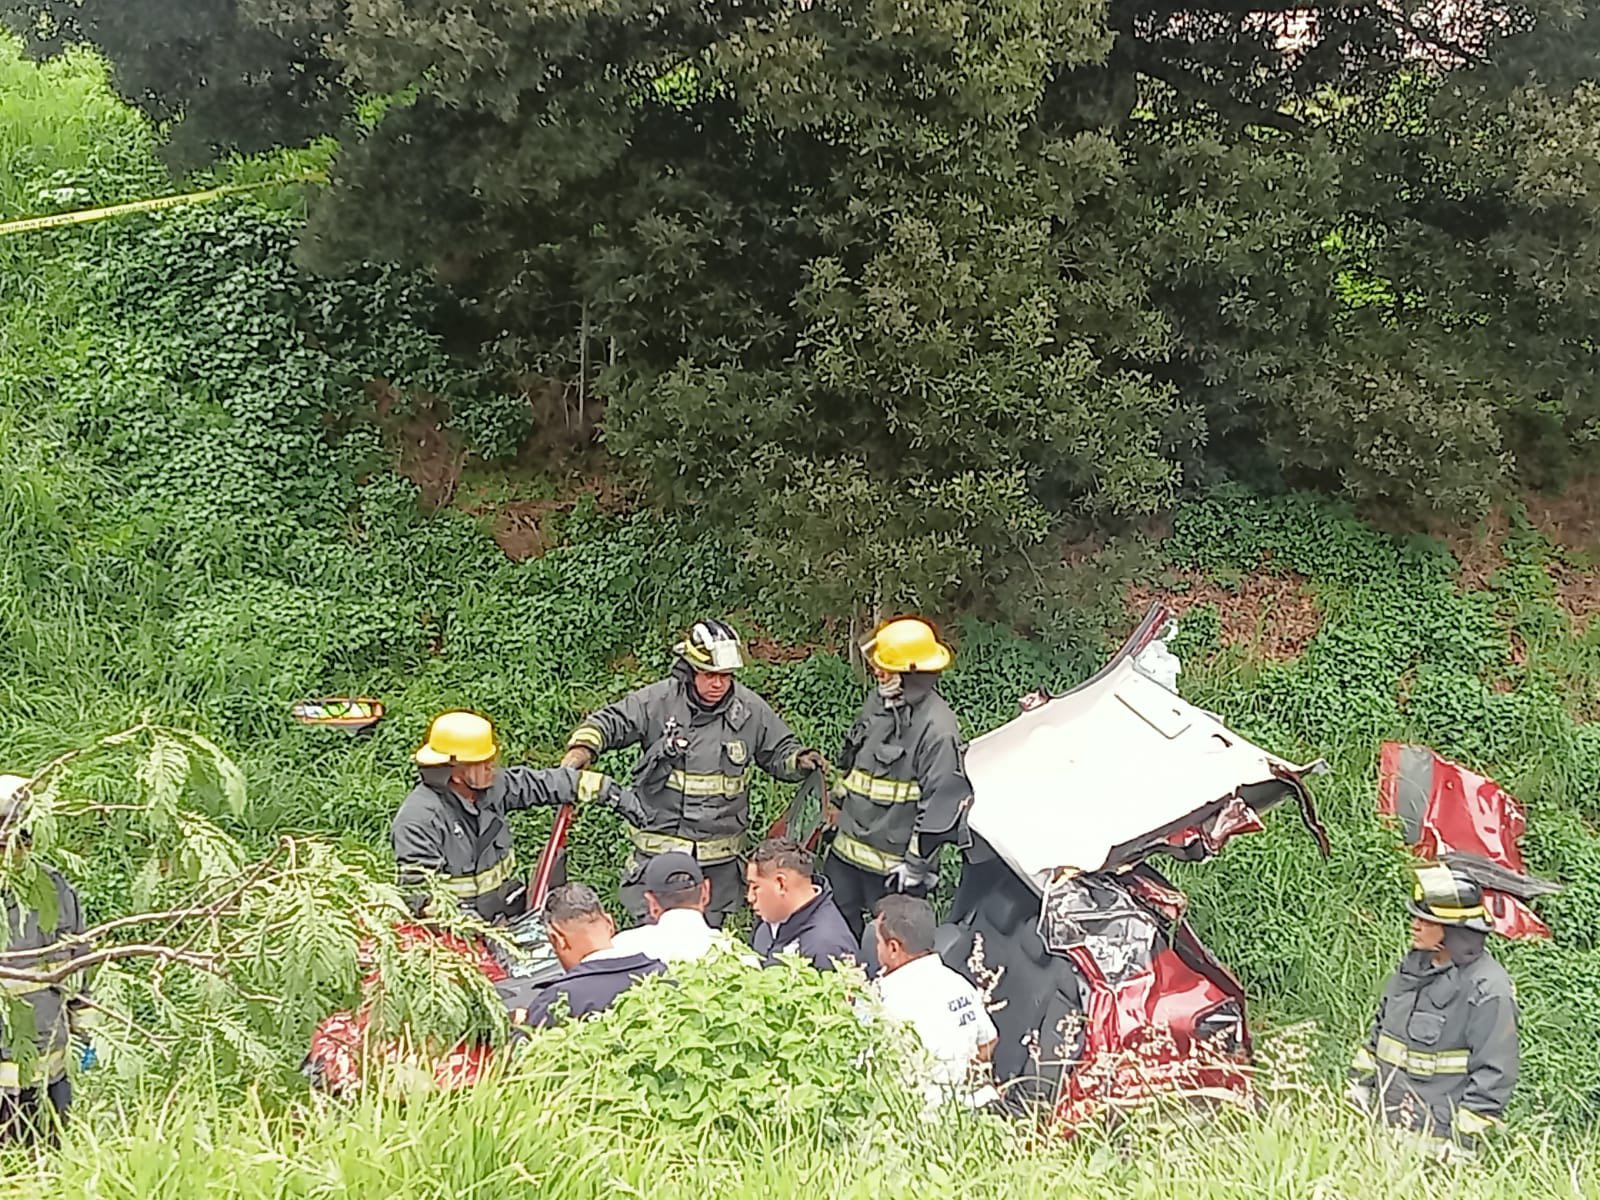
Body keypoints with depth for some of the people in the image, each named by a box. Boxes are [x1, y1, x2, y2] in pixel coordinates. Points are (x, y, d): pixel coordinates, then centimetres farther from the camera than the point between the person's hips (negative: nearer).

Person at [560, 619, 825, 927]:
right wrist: (583, 747, -28)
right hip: (659, 848, -2)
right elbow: (609, 722, -9)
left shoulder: (751, 710, -1)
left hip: (719, 855, 3)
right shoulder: (658, 701, -10)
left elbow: (778, 753, 11)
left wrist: (799, 761, -11)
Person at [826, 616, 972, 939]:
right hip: (846, 851, 8)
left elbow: (943, 803, -20)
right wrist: (838, 810, 24)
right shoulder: (878, 702, 5)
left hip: (892, 866, -8)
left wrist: (917, 864, -18)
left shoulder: (937, 728, -20)